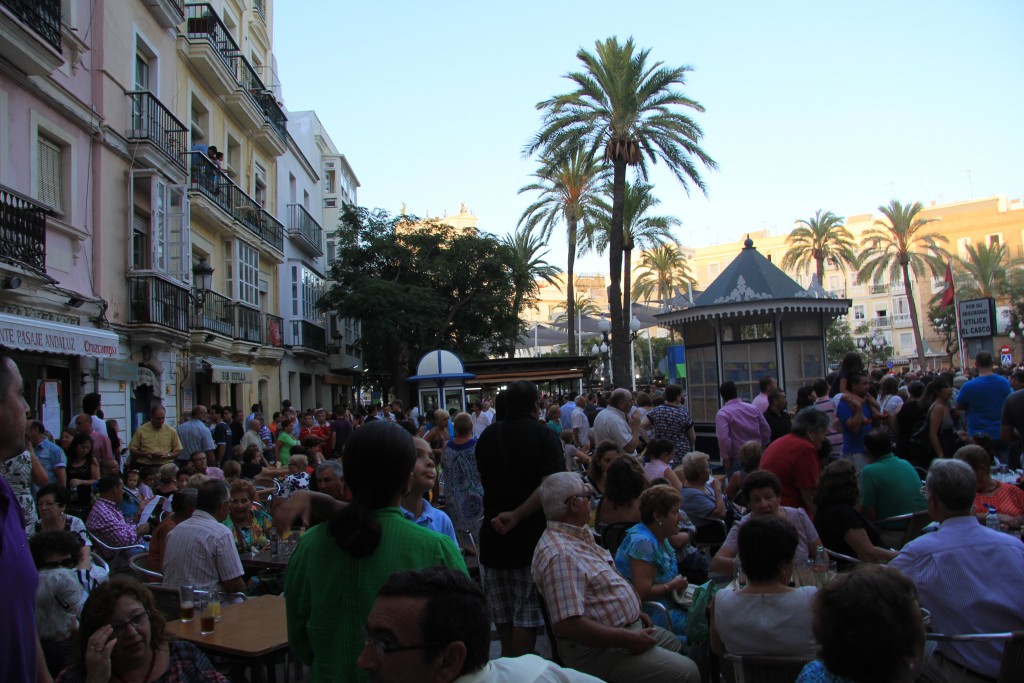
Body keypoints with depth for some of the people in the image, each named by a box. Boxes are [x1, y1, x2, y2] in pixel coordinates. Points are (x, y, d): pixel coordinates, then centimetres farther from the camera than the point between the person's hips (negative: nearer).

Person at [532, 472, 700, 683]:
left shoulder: (580, 535, 7)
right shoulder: (559, 554, -27)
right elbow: (566, 625, -34)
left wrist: (632, 610, 12)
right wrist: (627, 639, -26)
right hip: (599, 649, -11)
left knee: (676, 643, 26)